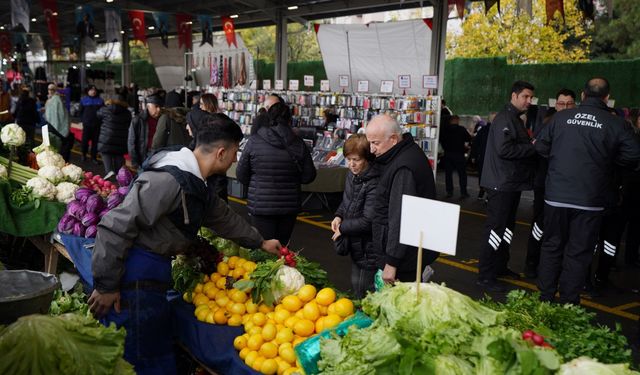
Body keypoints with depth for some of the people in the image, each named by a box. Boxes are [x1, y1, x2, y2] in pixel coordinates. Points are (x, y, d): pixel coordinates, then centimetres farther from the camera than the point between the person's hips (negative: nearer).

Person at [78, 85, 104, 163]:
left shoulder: (100, 100, 9)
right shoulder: (84, 99, 6)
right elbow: (81, 111, 9)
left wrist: (101, 120, 2)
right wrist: (83, 120, 3)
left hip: (97, 124, 1)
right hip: (87, 124, -1)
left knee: (95, 141, 2)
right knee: (85, 140, -1)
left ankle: (94, 157, 10)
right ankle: (84, 154, 21)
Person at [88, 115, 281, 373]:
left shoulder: (193, 182, 11)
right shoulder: (169, 179, -22)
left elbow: (222, 216, 28)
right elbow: (115, 227, -23)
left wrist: (259, 243, 37)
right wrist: (106, 286, -18)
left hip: (150, 274, 10)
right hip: (135, 279, -10)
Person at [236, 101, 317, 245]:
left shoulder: (254, 141, -8)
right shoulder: (299, 144, -6)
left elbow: (241, 175, -1)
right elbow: (308, 176, 0)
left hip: (261, 206, -2)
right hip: (289, 206, 2)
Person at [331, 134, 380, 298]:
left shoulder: (374, 184, -26)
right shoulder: (352, 175, 2)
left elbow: (368, 221, -27)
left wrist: (343, 228, -15)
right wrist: (339, 216, -1)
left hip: (369, 249, -9)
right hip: (356, 245, 9)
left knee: (364, 293, 5)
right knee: (355, 284, 24)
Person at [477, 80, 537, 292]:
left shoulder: (515, 119, 18)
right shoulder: (504, 118, -15)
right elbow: (504, 149, -26)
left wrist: (531, 145, 4)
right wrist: (532, 147, -18)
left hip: (512, 183, 10)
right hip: (501, 185, -10)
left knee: (507, 227, 18)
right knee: (495, 229, -7)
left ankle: (500, 266, 31)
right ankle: (485, 277, -2)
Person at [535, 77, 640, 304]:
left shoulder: (561, 118, 0)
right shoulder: (615, 124, -5)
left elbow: (540, 147, 3)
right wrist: (605, 158, 10)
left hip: (556, 197, 2)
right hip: (589, 200, -2)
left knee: (552, 246, 15)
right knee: (578, 252, 6)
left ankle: (545, 298, 22)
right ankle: (568, 303, 11)